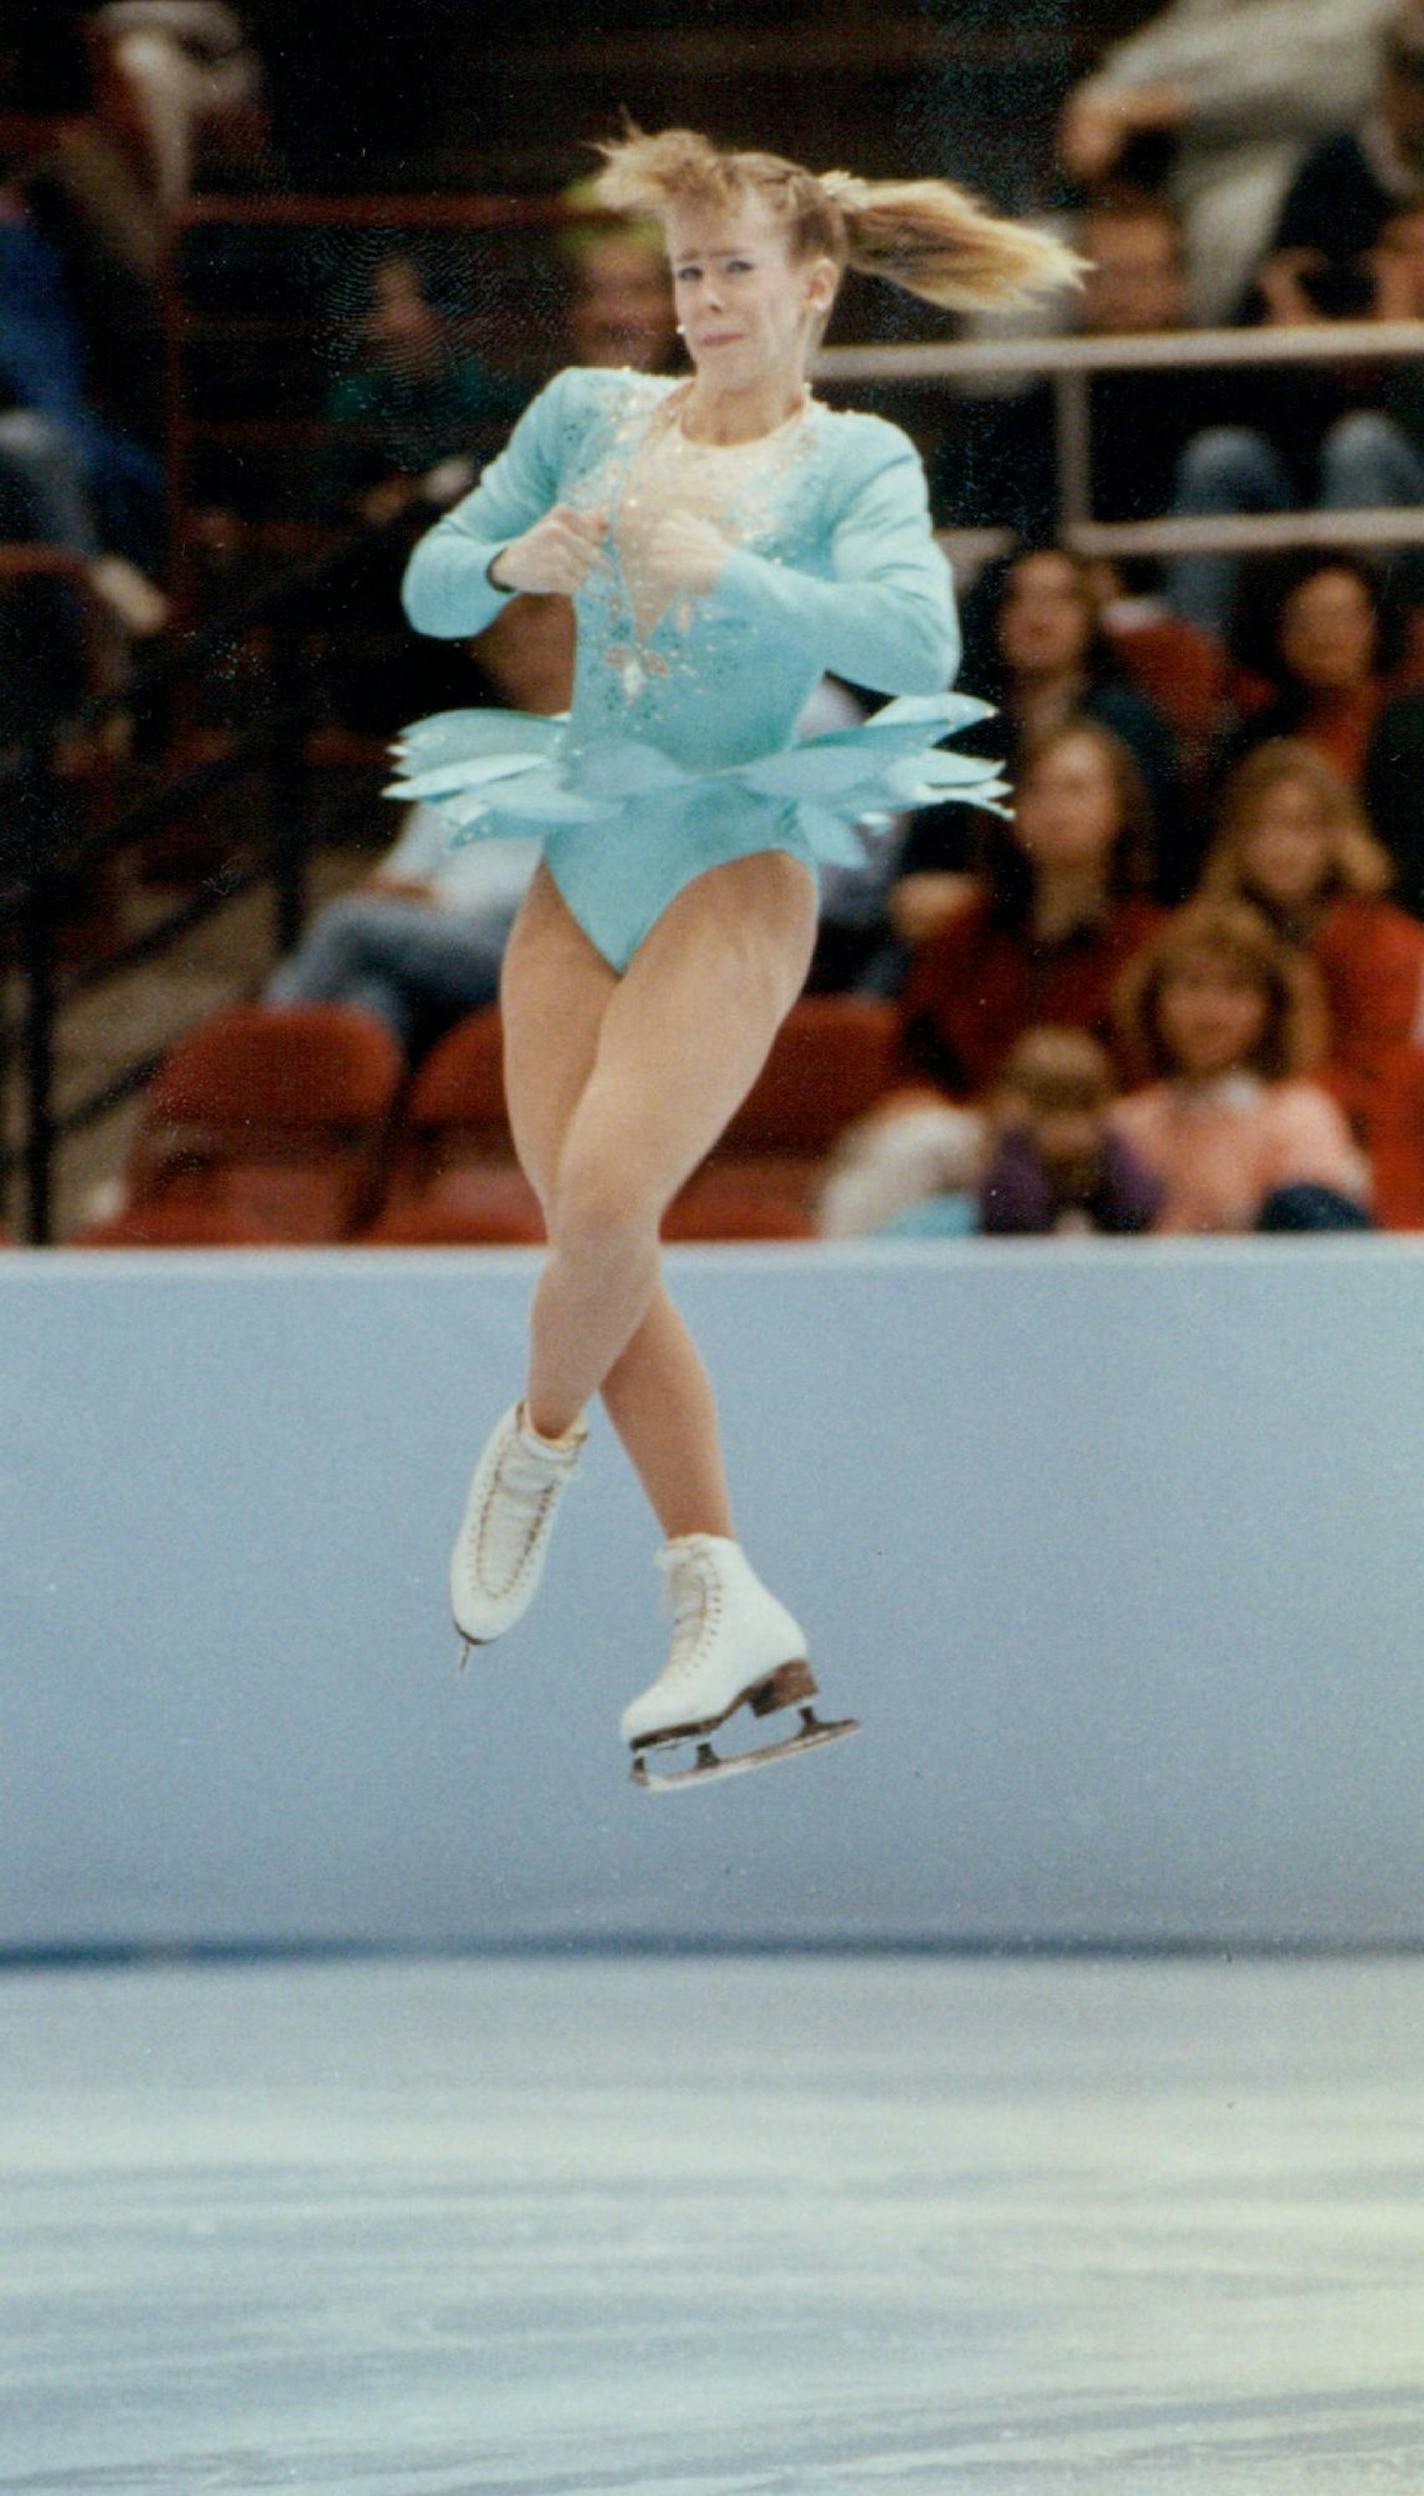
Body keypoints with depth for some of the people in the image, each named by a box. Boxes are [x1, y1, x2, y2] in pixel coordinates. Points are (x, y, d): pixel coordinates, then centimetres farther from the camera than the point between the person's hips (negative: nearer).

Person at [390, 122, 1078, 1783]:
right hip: (581, 875, 5)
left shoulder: (855, 464, -3)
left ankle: (538, 1441, 9)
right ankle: (723, 1603, 4)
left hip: (733, 877, -5)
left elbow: (914, 639, -21)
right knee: (591, 1236, 0)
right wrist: (515, 562, -11)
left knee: (605, 1195, -21)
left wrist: (723, 570, -31)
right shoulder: (587, 417, 9)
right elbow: (429, 589, 11)